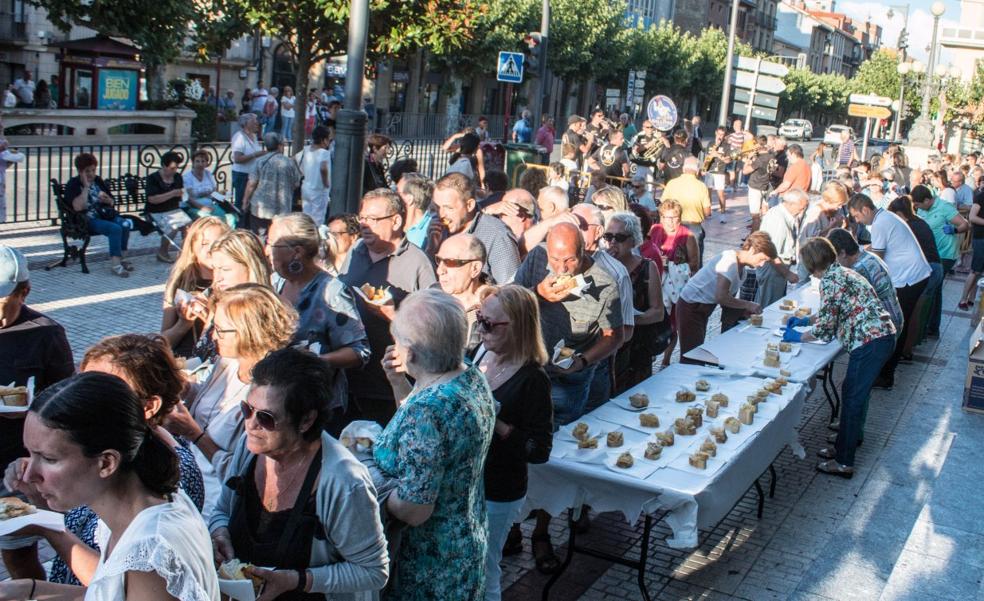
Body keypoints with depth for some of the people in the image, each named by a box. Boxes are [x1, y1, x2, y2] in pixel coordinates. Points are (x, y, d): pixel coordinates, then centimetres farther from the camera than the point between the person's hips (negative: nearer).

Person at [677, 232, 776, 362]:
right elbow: (721, 297, -31)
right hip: (690, 307, -9)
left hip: (704, 307, 9)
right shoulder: (729, 261, -24)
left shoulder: (741, 266, 3)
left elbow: (729, 297, 8)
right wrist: (748, 305, -22)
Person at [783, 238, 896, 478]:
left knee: (853, 397, -2)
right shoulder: (841, 272, 16)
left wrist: (798, 337, 2)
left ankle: (844, 463, 4)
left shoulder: (830, 280, -13)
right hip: (881, 336, 10)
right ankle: (846, 445, 31)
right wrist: (804, 320, 28)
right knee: (854, 392, 19)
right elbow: (834, 314, 29)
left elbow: (826, 327, -12)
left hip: (870, 341, -10)